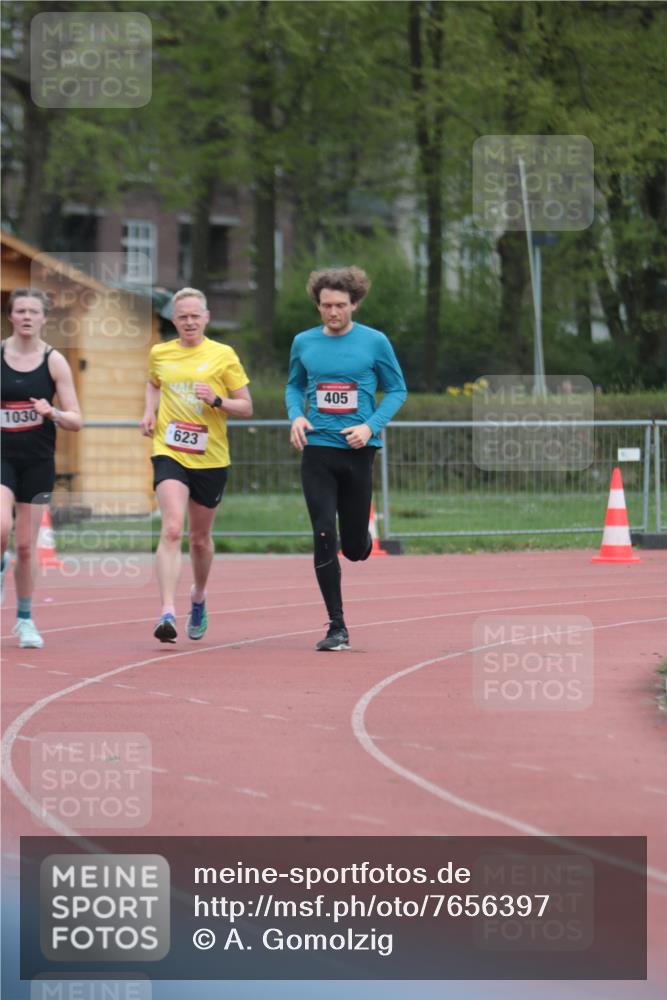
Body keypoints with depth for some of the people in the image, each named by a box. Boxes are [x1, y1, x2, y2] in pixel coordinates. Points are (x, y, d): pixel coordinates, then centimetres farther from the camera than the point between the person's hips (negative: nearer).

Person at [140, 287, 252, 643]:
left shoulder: (223, 355, -1)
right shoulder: (159, 353, 6)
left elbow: (246, 407, 2)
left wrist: (216, 401, -16)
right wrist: (150, 411, 10)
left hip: (210, 458, 0)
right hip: (169, 453, 0)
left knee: (200, 537, 14)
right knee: (172, 529, -21)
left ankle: (198, 597, 43)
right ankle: (167, 613, -29)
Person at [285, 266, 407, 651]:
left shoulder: (374, 342, -3)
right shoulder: (304, 343, 5)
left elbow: (397, 390, 4)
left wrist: (371, 426, -11)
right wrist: (296, 416, -2)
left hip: (358, 451, -1)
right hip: (317, 450, 1)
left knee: (355, 548, 5)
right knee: (324, 539, -8)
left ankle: (363, 535, 45)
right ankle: (337, 628, -1)